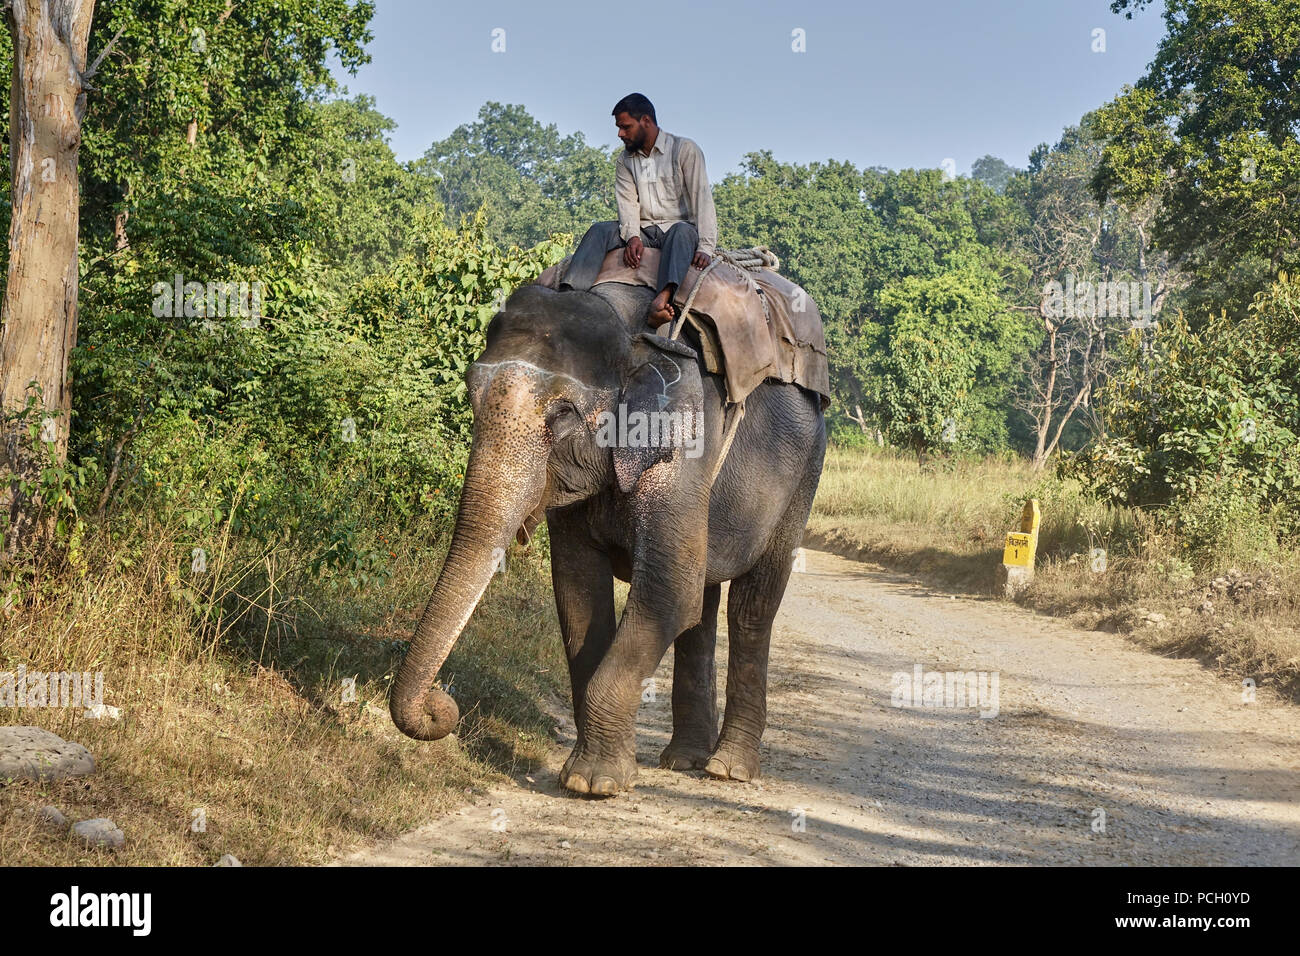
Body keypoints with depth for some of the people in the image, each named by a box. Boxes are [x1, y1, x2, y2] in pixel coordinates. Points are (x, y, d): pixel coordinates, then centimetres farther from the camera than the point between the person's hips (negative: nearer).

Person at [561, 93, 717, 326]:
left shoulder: (684, 149, 1)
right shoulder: (625, 160, 16)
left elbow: (702, 198, -9)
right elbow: (627, 202, 2)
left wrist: (705, 247, -22)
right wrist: (632, 237, -19)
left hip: (678, 227, -4)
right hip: (642, 231, 4)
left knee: (682, 231, -39)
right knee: (599, 230, -22)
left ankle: (663, 298, -65)